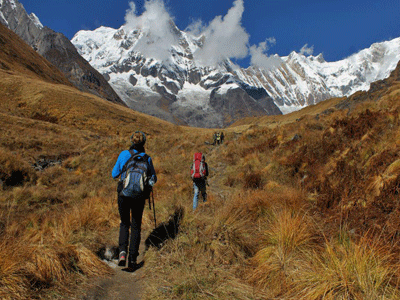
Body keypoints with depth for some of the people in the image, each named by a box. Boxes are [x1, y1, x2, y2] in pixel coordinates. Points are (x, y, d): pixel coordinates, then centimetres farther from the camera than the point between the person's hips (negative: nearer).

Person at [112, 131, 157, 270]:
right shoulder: (147, 158, -2)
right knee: (136, 226, 14)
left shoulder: (124, 154, -3)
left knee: (124, 223, 20)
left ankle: (122, 252, 1)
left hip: (124, 193, 0)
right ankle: (133, 259, 11)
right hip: (140, 195, 0)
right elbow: (153, 179, 8)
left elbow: (114, 174, 5)